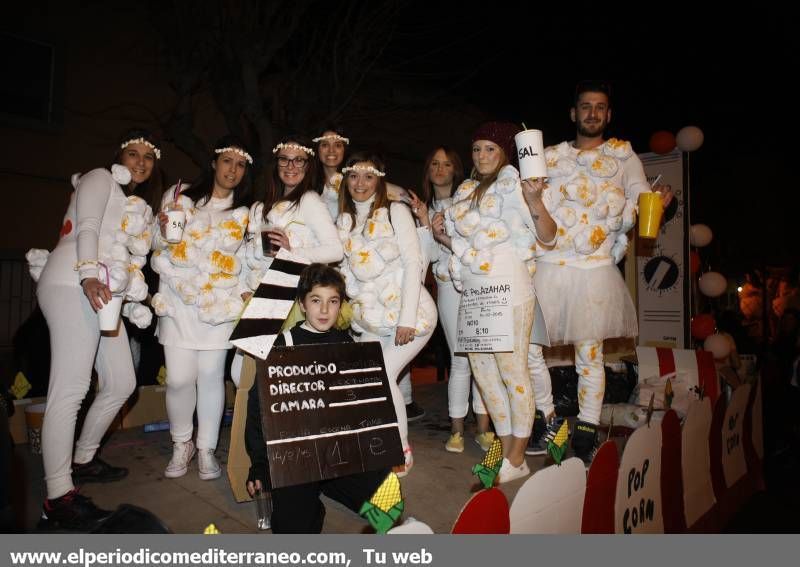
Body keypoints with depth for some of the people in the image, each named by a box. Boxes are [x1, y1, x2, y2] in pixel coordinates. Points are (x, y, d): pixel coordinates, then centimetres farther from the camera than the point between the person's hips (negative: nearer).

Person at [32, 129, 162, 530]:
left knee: (121, 383, 10)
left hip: (106, 296, 9)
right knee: (69, 390, -13)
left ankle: (83, 459, 28)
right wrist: (89, 275, -24)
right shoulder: (100, 178, 6)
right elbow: (87, 228, -10)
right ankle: (58, 498, -11)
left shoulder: (138, 206, 29)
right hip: (74, 286, -9)